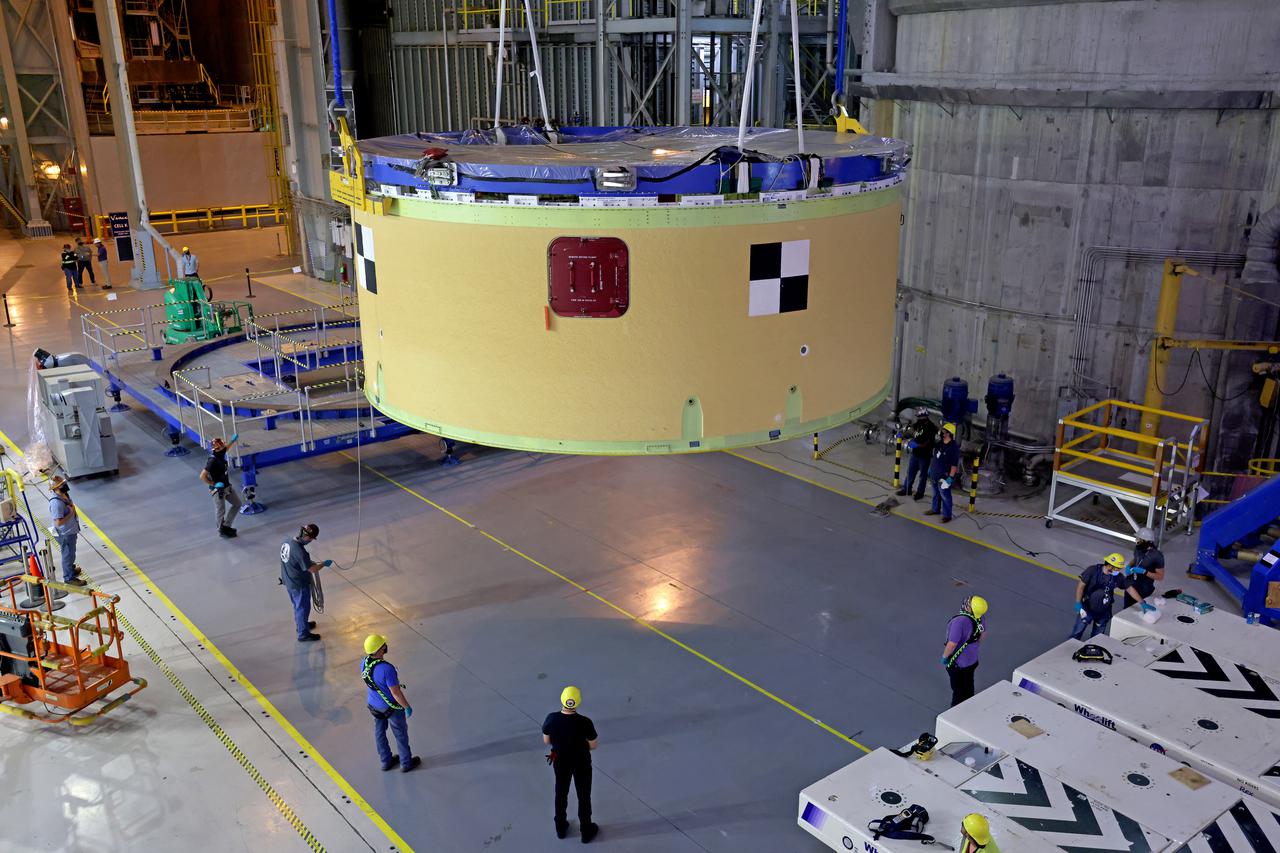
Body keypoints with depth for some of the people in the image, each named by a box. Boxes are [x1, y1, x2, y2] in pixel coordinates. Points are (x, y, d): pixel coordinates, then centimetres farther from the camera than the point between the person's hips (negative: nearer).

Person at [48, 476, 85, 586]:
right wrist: (71, 512, -25)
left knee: (70, 553, 28)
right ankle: (69, 578, 23)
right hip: (65, 534, -9)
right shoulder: (56, 502, -31)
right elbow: (58, 522, -32)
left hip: (71, 531, 9)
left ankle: (71, 569, 49)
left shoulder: (65, 495, -2)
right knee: (68, 555, 8)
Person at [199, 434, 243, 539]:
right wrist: (213, 484, -21)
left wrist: (233, 441, 9)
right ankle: (222, 531, 29)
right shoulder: (212, 461, -29)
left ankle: (226, 525, 29)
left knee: (237, 503, 18)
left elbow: (226, 447, 21)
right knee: (220, 511, 9)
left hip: (227, 486, 9)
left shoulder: (220, 453, -4)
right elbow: (202, 476, -28)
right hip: (218, 489, -9)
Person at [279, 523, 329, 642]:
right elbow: (312, 569, -27)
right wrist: (324, 563, -10)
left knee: (297, 605, 29)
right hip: (299, 585, -8)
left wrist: (309, 561, 9)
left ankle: (301, 624, 50)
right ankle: (303, 634, 27)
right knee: (303, 608, 12)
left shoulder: (287, 542, -8)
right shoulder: (299, 551, -34)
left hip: (288, 581, 8)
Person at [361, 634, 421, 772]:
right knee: (401, 734, 17)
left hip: (373, 704, 6)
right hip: (391, 707, -6)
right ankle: (406, 763, 36)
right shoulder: (387, 669, -39)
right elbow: (396, 693, -29)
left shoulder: (364, 663, -16)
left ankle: (386, 761, 44)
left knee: (379, 731, 25)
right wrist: (407, 707, -14)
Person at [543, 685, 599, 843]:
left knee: (561, 793, 26)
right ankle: (586, 831, 37)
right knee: (583, 796, 20)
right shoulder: (585, 723, -32)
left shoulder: (552, 718, -26)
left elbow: (546, 740, -9)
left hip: (560, 762, 2)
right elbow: (593, 746, -17)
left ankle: (561, 828, 44)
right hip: (581, 763, -2)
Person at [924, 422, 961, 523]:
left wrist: (951, 477, -21)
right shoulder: (939, 443, 4)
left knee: (945, 496, 0)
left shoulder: (954, 447, -20)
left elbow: (954, 464, -20)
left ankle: (947, 515, 11)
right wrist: (930, 468, 19)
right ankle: (935, 509, 39)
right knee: (935, 494, 22)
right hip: (934, 474, 8)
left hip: (944, 477, -8)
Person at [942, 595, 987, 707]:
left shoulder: (959, 622, -38)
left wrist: (944, 657, -13)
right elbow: (983, 633, 4)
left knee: (958, 690, 12)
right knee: (969, 687, 26)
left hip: (958, 663, -6)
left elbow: (952, 644, -31)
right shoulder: (981, 616, -15)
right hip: (972, 660, 6)